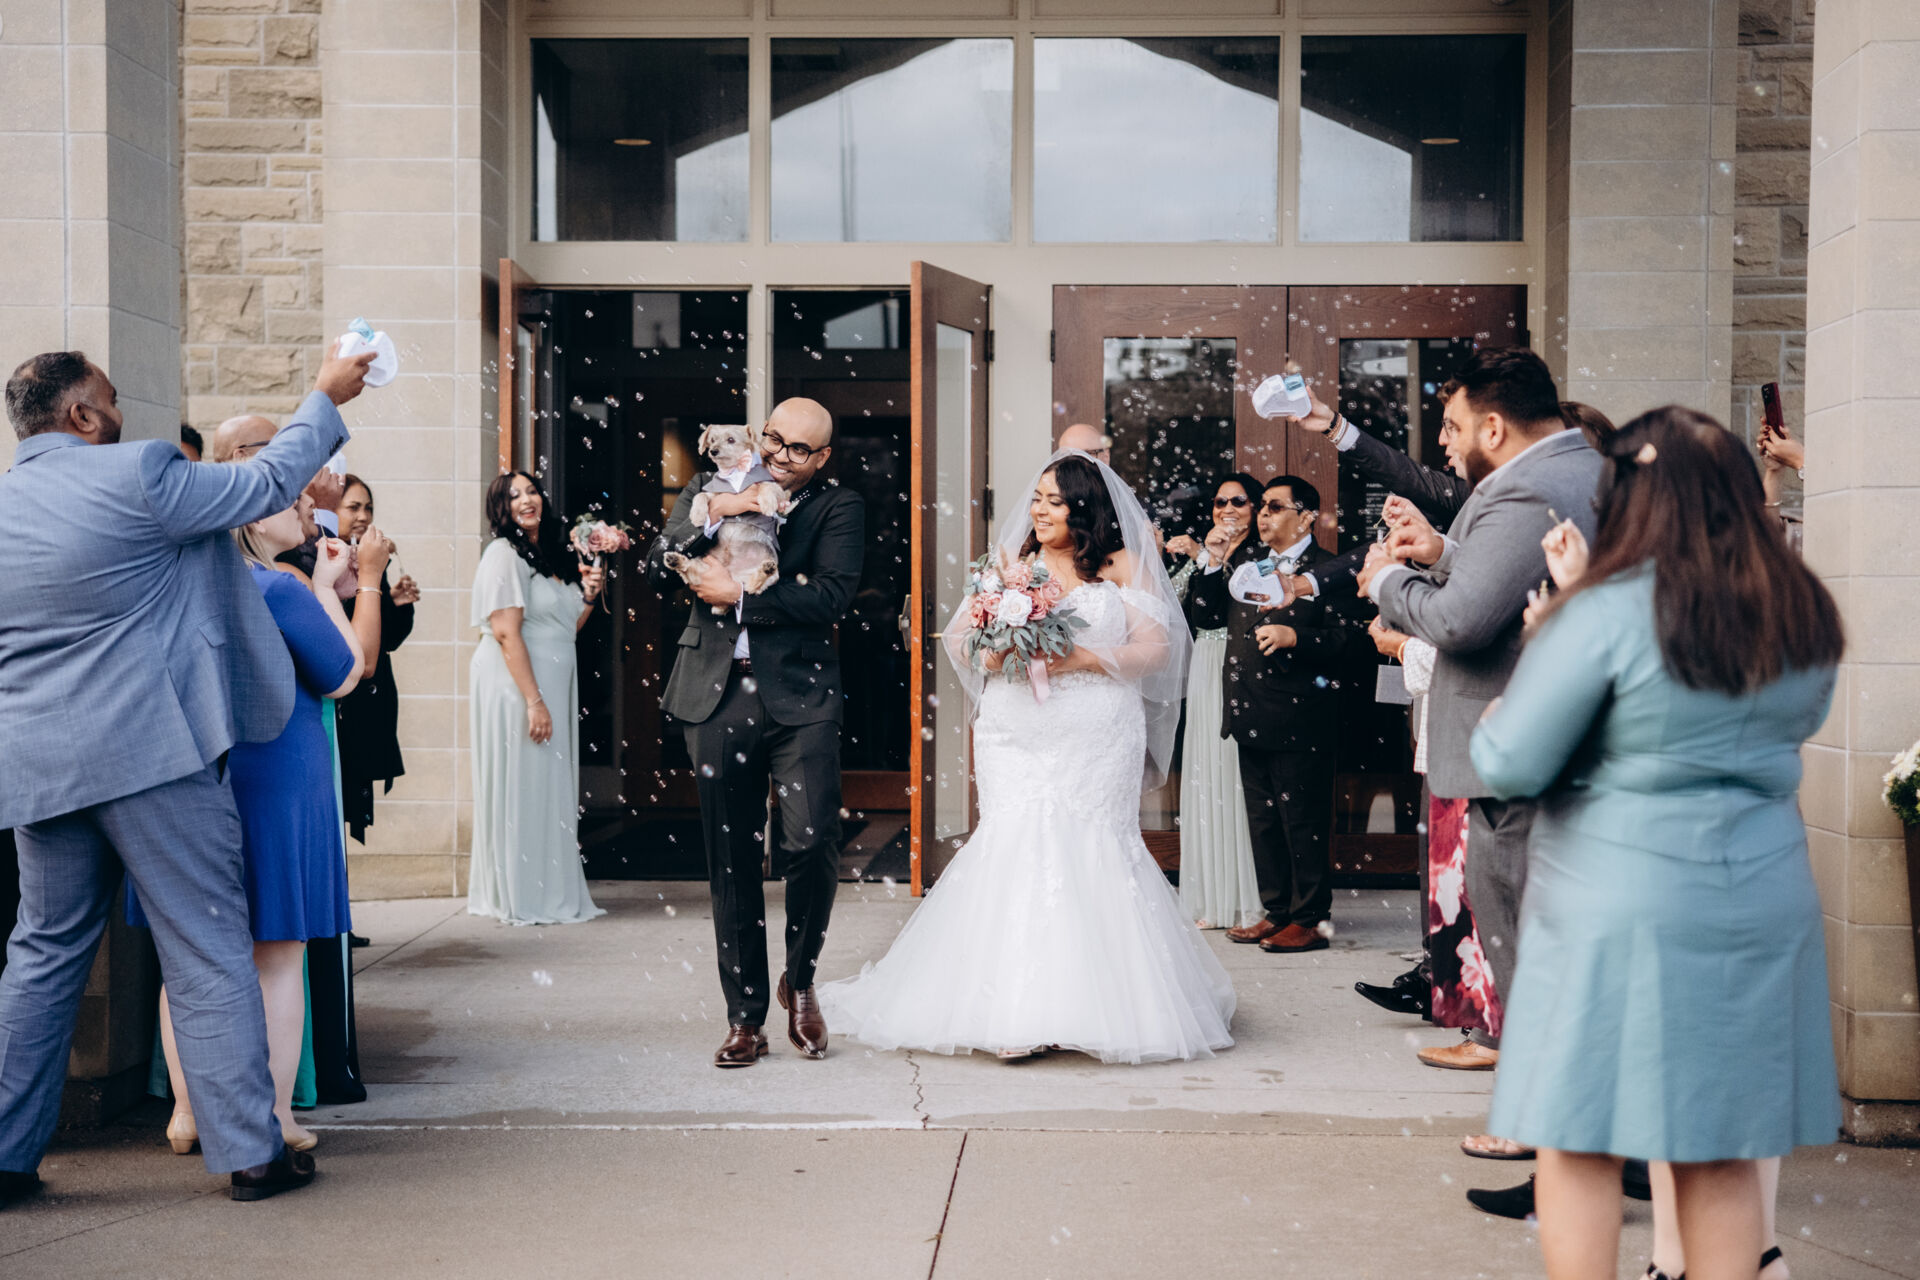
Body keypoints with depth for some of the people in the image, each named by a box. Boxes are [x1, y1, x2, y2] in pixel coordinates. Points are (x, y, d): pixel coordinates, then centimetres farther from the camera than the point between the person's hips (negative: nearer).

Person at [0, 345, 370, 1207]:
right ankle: (251, 1150, 6)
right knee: (208, 951, 1)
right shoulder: (134, 477, -11)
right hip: (150, 752, -6)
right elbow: (268, 484, -2)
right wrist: (326, 398, 11)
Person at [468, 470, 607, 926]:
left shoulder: (553, 556, 16)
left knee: (551, 789, 11)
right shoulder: (504, 554, -9)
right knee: (521, 786, -3)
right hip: (517, 684, -8)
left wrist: (589, 595, 3)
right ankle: (520, 898, 4)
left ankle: (554, 894, 17)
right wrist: (533, 700, -22)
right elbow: (506, 632, -17)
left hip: (555, 684, 8)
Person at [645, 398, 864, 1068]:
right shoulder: (709, 489, 12)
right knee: (731, 865, 7)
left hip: (801, 696, -2)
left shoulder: (839, 507, 3)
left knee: (813, 843, -14)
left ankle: (800, 978, 14)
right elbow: (658, 572, 3)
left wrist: (740, 596, -11)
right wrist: (709, 518, -11)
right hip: (717, 698, 3)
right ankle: (745, 1017, 19)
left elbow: (830, 596, -10)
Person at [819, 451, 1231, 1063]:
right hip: (1018, 738, 2)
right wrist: (994, 652, -10)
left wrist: (1086, 657, -13)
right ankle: (1017, 1014, -8)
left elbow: (1156, 647, 1)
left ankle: (1094, 1007, 2)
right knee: (1017, 853, -9)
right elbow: (960, 635, 12)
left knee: (1091, 857, -7)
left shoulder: (1123, 565, 8)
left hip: (1098, 743, -2)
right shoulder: (1010, 560, 16)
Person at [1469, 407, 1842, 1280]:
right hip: (1762, 906, 6)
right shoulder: (1807, 617, 2)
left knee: (1580, 1148, 8)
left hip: (1619, 910, -5)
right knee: (1725, 1160, 14)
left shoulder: (1607, 615, -16)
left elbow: (1507, 766, -16)